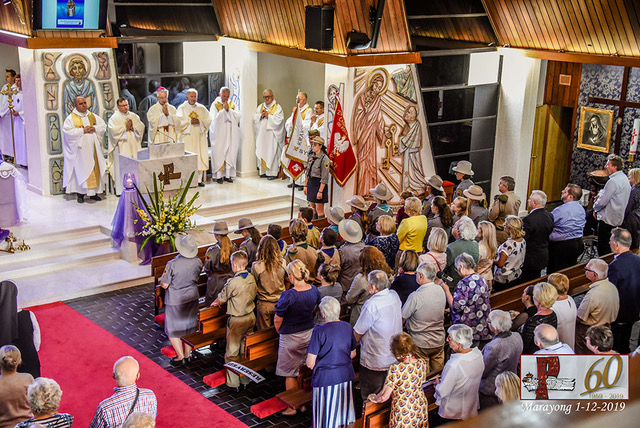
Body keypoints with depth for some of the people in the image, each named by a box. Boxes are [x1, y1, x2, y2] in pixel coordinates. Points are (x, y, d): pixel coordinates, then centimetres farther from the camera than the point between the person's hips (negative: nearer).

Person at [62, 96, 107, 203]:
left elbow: (103, 125, 12)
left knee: (95, 168, 4)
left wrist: (95, 128, -8)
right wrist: (82, 130, -17)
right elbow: (67, 131, -12)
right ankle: (80, 193, 0)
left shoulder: (93, 116, 14)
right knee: (81, 170, -5)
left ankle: (93, 192, 12)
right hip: (80, 149, -4)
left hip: (93, 148, 5)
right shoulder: (71, 118, -1)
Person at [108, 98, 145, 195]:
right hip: (121, 146, -5)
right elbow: (113, 130, -13)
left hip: (134, 146, 5)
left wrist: (133, 127, -8)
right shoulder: (114, 118, 0)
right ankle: (122, 189, -5)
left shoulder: (134, 116, 16)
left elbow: (141, 126, 8)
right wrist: (125, 127, -10)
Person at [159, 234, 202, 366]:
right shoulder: (198, 261, -13)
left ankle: (180, 356, 17)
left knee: (172, 330, 13)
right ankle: (187, 354, 31)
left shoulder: (172, 264, -27)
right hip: (192, 297, 5)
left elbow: (164, 285, -18)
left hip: (175, 300, -5)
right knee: (189, 326, 21)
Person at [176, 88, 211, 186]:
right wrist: (189, 122, -15)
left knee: (200, 157, -1)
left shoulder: (202, 108, 13)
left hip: (200, 137, 3)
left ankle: (199, 179, 4)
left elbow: (208, 120, 4)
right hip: (187, 137, -3)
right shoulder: (182, 108, 6)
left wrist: (199, 121, -12)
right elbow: (178, 122, -5)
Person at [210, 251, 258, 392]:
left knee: (232, 352, 7)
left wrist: (216, 303, 15)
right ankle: (245, 380, 26)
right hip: (251, 317, 7)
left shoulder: (233, 282, -23)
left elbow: (222, 298, -8)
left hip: (237, 321, -7)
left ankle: (233, 384, 13)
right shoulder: (251, 278, -3)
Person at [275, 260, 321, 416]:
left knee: (290, 373, 11)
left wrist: (280, 332, 5)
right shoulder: (314, 291, -9)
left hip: (291, 338, -6)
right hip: (309, 333, 6)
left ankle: (292, 407, 22)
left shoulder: (288, 296, -27)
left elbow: (277, 320, -16)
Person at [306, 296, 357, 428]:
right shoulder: (347, 327, -3)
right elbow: (353, 354, 9)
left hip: (325, 377, -5)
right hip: (346, 375, 5)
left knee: (326, 414, 11)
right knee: (344, 407, 21)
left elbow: (310, 363, -17)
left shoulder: (319, 331, -19)